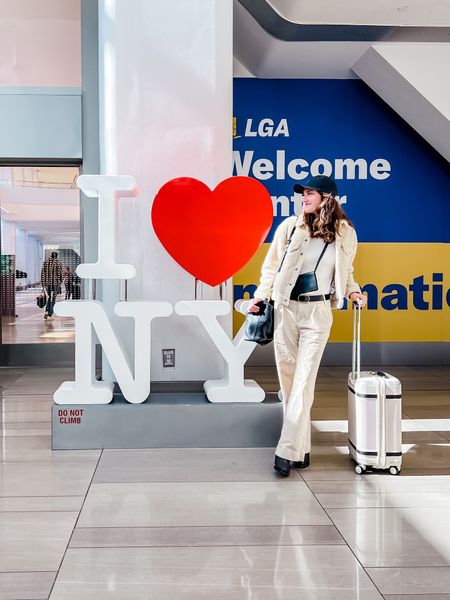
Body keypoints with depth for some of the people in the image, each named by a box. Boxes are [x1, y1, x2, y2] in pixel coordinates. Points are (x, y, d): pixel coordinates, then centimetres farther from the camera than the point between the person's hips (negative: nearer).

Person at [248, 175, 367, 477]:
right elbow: (271, 266, 5)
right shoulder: (290, 226, 0)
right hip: (286, 309, 1)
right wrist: (262, 294, -6)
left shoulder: (345, 233, 3)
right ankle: (302, 448, 16)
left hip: (318, 313, -1)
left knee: (304, 382, -7)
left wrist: (353, 292, 0)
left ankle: (288, 450, -6)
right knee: (288, 380, 4)